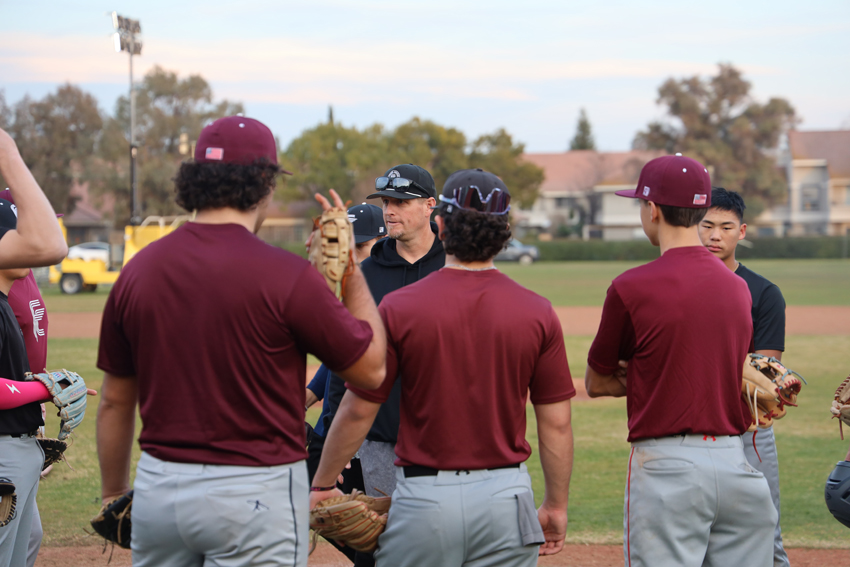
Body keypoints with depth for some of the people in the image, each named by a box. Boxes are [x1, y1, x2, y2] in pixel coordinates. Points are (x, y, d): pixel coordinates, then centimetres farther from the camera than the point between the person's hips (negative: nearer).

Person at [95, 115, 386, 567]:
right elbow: (372, 369, -5)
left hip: (157, 490, 5)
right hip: (255, 491, -5)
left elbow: (115, 401, 11)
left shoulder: (138, 270, 2)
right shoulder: (285, 274, -14)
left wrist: (113, 495, 24)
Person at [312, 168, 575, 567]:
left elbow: (357, 412, -3)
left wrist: (321, 485, 10)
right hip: (507, 496, 2)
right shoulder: (536, 313, -3)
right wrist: (557, 505, 12)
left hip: (424, 495, -2)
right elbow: (556, 421, 0)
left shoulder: (398, 308, -8)